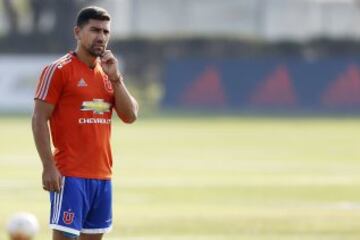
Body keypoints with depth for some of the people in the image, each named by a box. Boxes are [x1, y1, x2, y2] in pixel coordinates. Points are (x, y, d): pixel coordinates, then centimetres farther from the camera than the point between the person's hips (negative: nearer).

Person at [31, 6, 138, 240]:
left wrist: (115, 78, -4)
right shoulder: (58, 70, -6)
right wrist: (48, 166, -17)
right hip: (70, 175, -7)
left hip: (102, 174, 7)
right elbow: (39, 120, -10)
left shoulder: (108, 73, 15)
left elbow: (130, 116, 8)